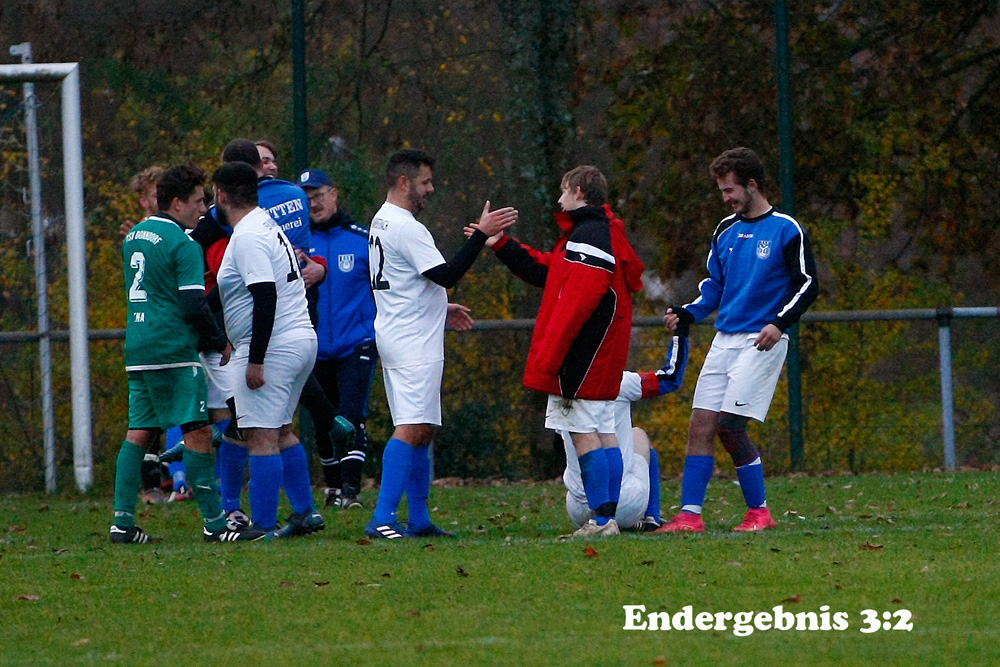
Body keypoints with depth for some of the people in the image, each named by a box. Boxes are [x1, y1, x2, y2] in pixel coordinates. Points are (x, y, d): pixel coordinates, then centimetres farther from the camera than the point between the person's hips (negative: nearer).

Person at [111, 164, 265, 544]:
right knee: (198, 432, -7)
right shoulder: (183, 245, -10)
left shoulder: (133, 237, 16)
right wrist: (220, 344, -1)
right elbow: (194, 306, -15)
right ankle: (214, 523, -9)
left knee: (139, 433, 9)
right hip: (173, 352, -8)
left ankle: (122, 522, 4)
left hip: (137, 351, 8)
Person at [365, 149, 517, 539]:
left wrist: (441, 310, 22)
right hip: (413, 344, -11)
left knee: (422, 430, 14)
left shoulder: (382, 223, 17)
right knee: (412, 429, -16)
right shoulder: (406, 229, -16)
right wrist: (481, 234, -18)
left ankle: (419, 520, 17)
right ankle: (382, 519, -23)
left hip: (397, 337, 11)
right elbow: (447, 275, -20)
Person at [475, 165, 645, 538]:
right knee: (603, 433, 9)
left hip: (584, 351, -11)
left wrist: (549, 355, -23)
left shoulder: (588, 235, -15)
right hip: (603, 356, 11)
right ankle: (608, 517, 9)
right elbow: (544, 271, 25)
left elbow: (577, 301, -23)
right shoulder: (600, 232, 19)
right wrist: (500, 244, 26)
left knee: (584, 434, -9)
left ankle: (602, 518, -12)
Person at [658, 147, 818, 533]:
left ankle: (759, 511, -2)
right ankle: (690, 514, -3)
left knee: (730, 426, -14)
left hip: (761, 342, -7)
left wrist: (780, 323, -19)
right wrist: (686, 314, 6)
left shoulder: (786, 230, -4)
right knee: (700, 425, -3)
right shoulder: (725, 232, 16)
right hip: (725, 339, 7)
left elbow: (808, 285, -6)